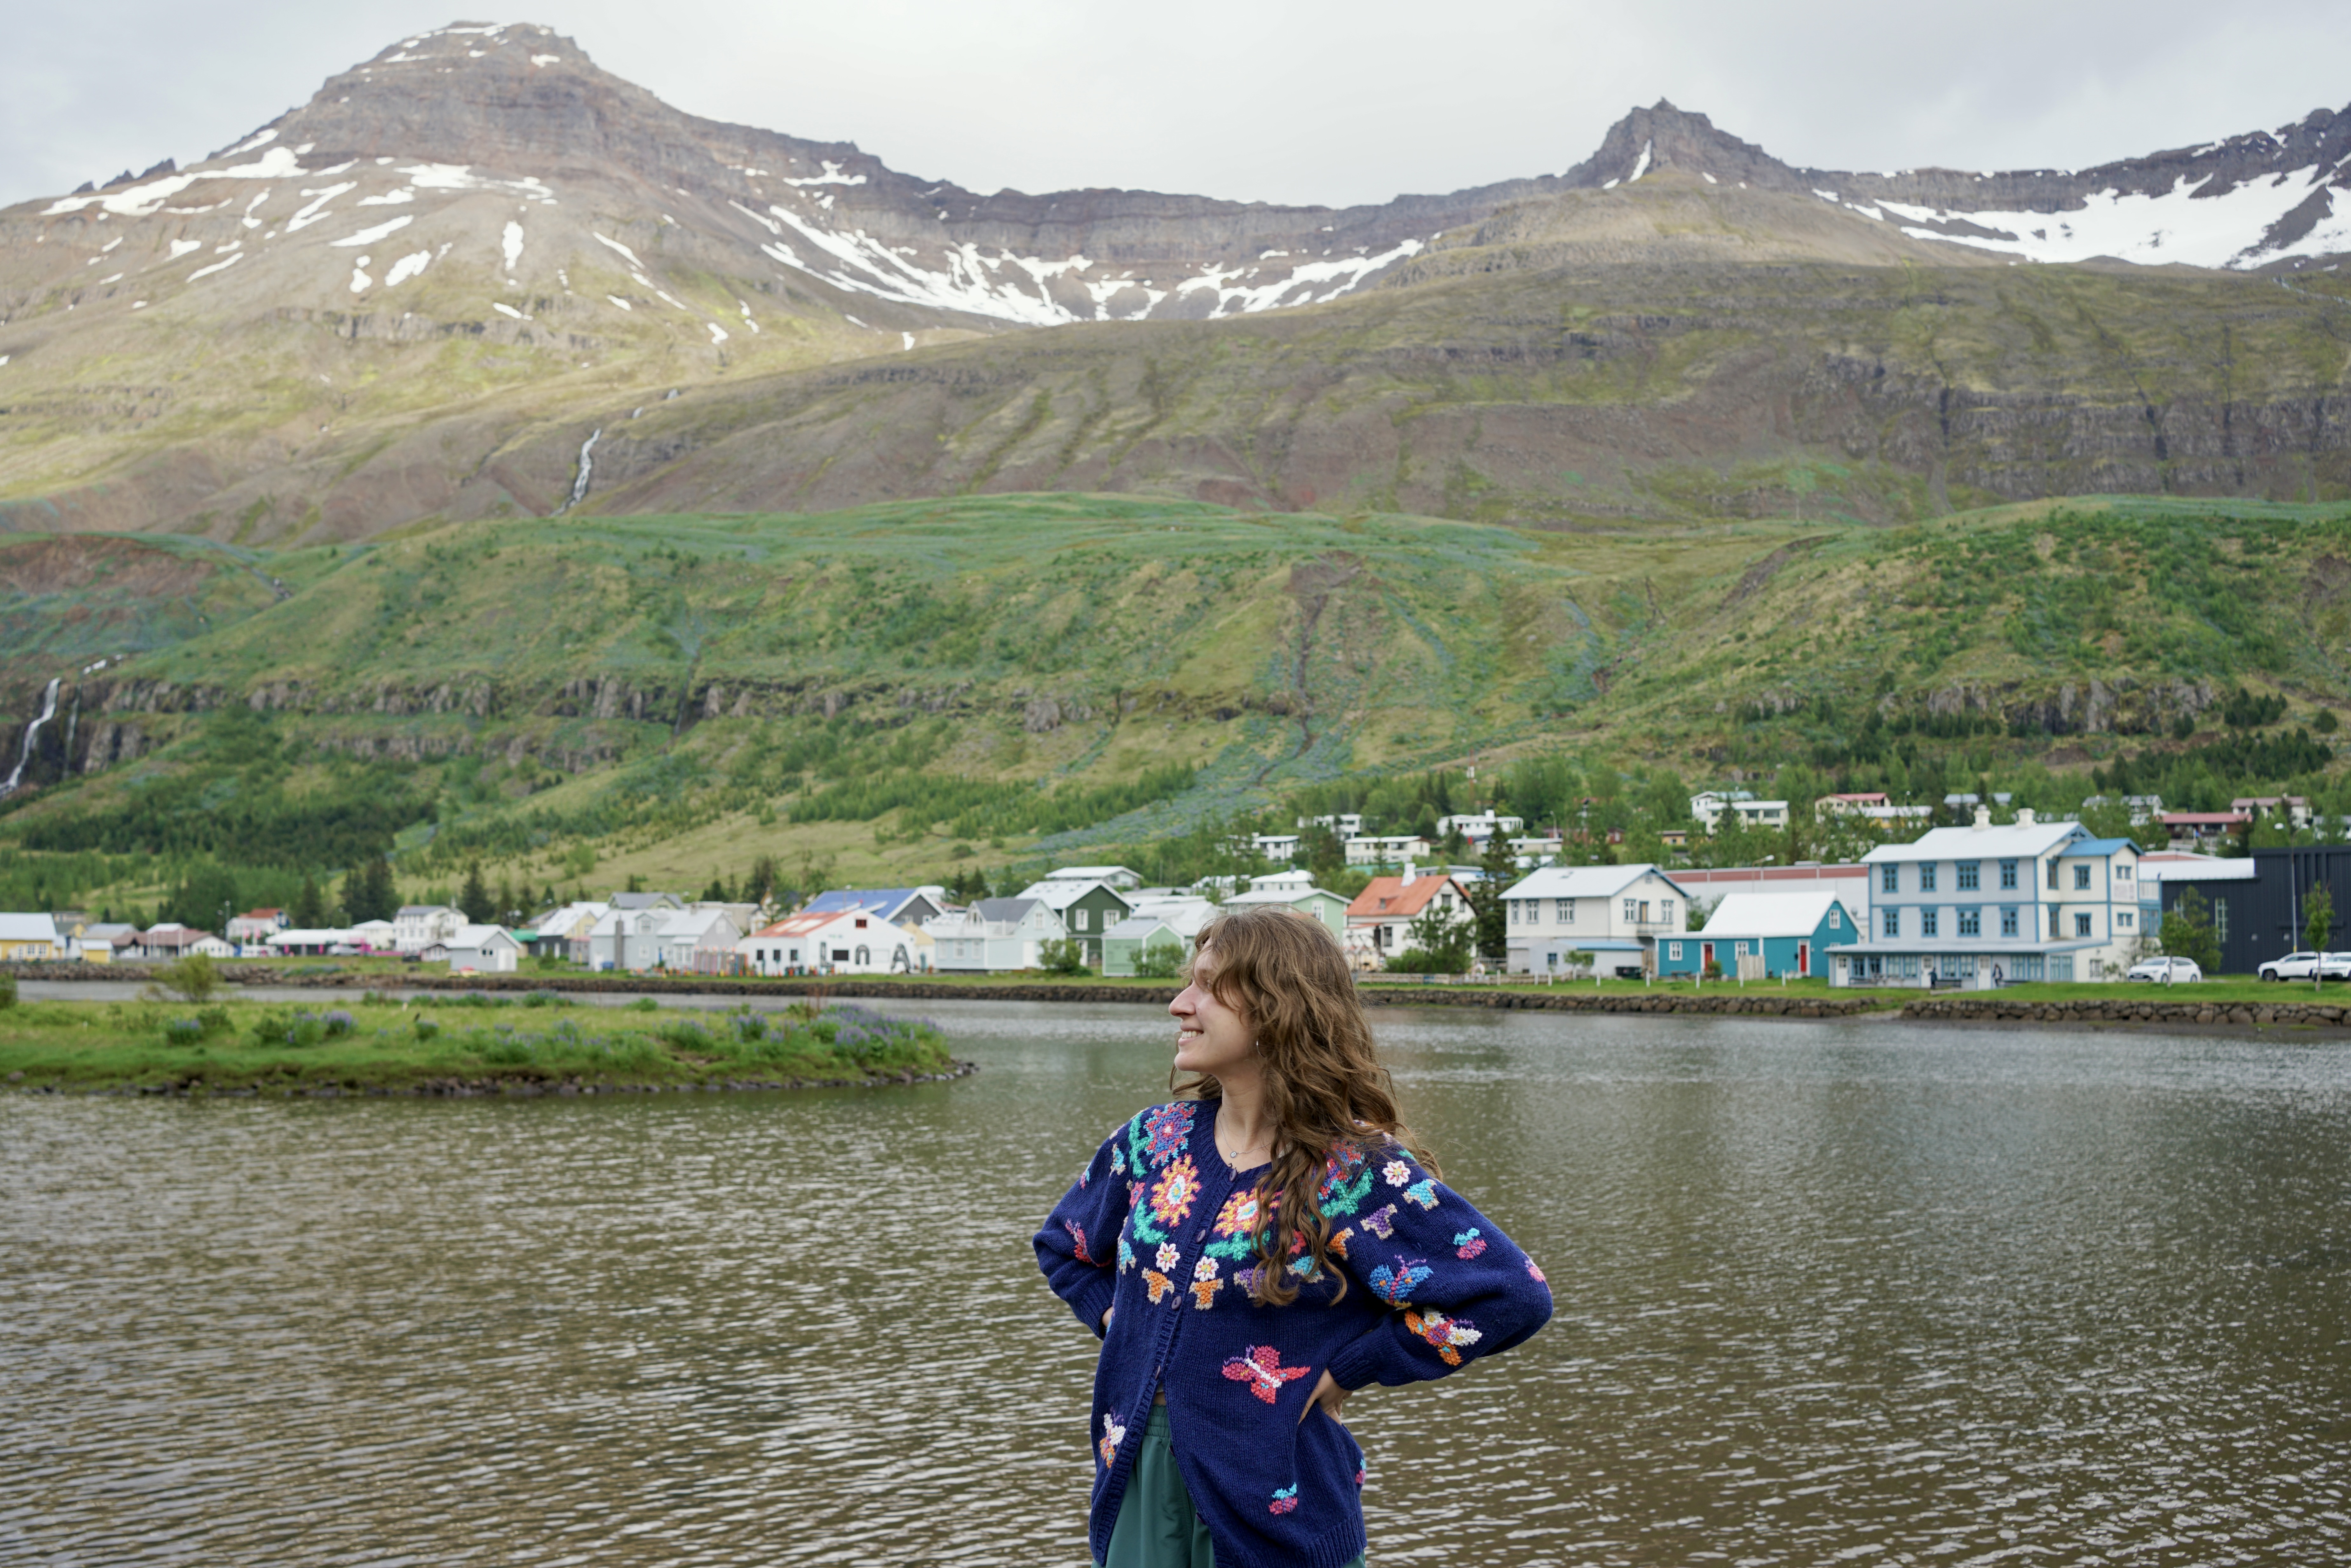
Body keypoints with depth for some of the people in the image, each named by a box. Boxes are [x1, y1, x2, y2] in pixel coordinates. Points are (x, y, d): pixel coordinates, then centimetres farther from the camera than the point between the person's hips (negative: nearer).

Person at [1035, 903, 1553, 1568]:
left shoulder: (1356, 1171, -15)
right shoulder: (1154, 1141, 3)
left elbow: (1512, 1295, -22)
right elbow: (1064, 1246, 22)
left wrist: (1346, 1368, -16)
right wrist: (1123, 1324, 5)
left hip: (1275, 1502, -5)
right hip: (1139, 1478, 5)